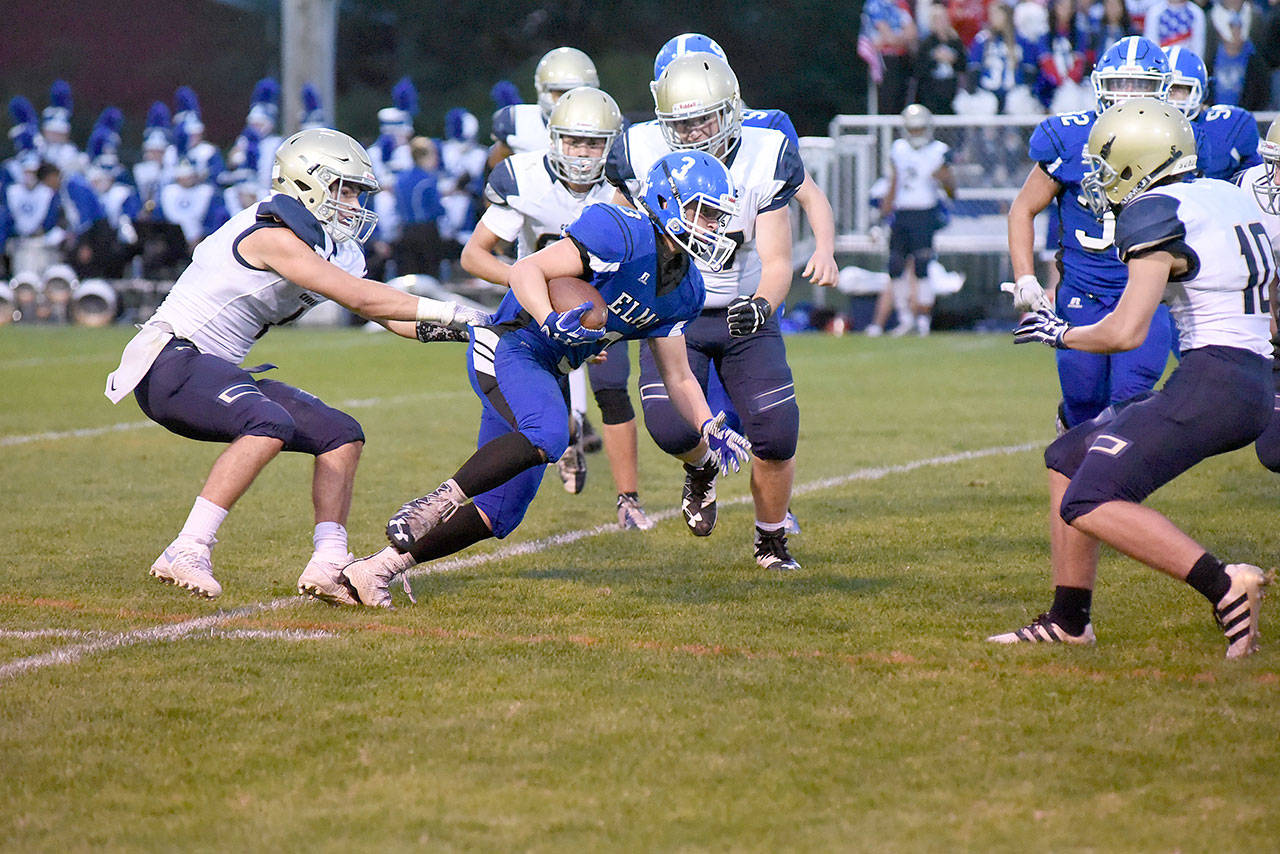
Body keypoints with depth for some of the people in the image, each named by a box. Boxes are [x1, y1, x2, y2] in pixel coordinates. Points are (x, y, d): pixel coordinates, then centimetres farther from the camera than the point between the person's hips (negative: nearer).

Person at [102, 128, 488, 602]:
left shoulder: (329, 249, 12)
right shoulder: (272, 235, -17)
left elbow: (385, 313, 15)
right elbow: (359, 298, -21)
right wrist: (445, 311, -18)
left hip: (216, 371, 10)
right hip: (171, 363, -10)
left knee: (341, 435, 4)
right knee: (270, 424, -34)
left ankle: (328, 567, 1)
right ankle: (186, 553, -33)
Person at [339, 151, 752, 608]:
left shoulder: (683, 291, 9)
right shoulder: (623, 235, -17)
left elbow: (677, 376, 19)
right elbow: (526, 269, -23)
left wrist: (709, 428, 3)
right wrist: (551, 322, -40)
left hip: (545, 371, 9)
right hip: (506, 346, -9)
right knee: (548, 435, -37)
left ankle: (376, 568, 12)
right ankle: (435, 502, -26)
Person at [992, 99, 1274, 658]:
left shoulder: (1157, 214, -11)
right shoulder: (1227, 197, 15)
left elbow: (1126, 333, -17)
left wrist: (1062, 334, 0)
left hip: (1210, 382, -10)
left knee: (1090, 503, -14)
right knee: (1068, 459, 17)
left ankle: (1221, 585, -21)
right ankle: (1068, 620, 21)